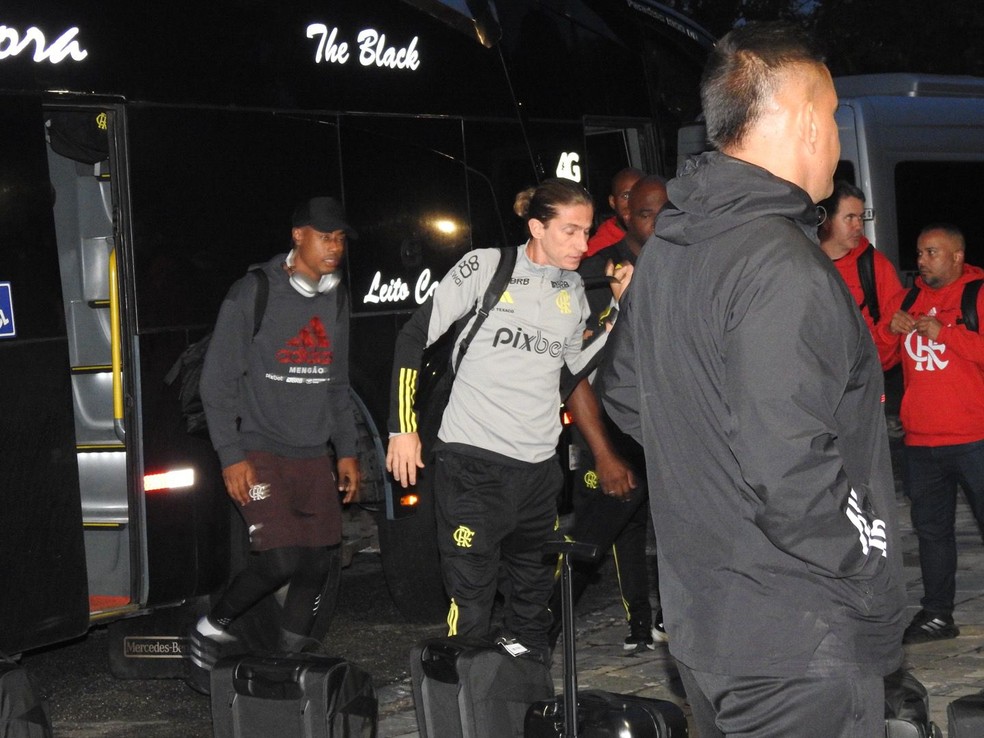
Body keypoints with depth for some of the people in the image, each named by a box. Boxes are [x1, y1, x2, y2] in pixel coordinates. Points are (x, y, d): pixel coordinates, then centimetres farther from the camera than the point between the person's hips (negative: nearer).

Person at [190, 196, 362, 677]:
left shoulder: (335, 300, 11)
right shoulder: (253, 294, -8)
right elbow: (218, 381, -8)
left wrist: (347, 451, 17)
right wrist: (231, 456, -13)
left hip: (314, 457, 6)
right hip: (259, 452, -6)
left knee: (320, 563, 0)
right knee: (281, 559, -17)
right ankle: (212, 628, 5)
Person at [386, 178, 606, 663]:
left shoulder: (572, 289, 11)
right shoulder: (486, 268, -6)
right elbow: (414, 336, -4)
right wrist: (403, 427, -7)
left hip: (539, 466, 6)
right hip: (473, 461, -6)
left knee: (534, 603, 13)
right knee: (471, 608, -6)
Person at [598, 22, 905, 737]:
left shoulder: (666, 248, 9)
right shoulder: (780, 264, -22)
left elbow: (621, 391, 22)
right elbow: (793, 472, -28)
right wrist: (877, 588, -16)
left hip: (702, 618, 10)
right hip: (798, 653, -9)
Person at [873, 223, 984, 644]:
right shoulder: (907, 301, 13)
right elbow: (878, 358, 16)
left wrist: (944, 333, -19)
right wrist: (890, 331, -3)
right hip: (921, 443, 6)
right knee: (931, 529, 11)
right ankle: (937, 616, 20)